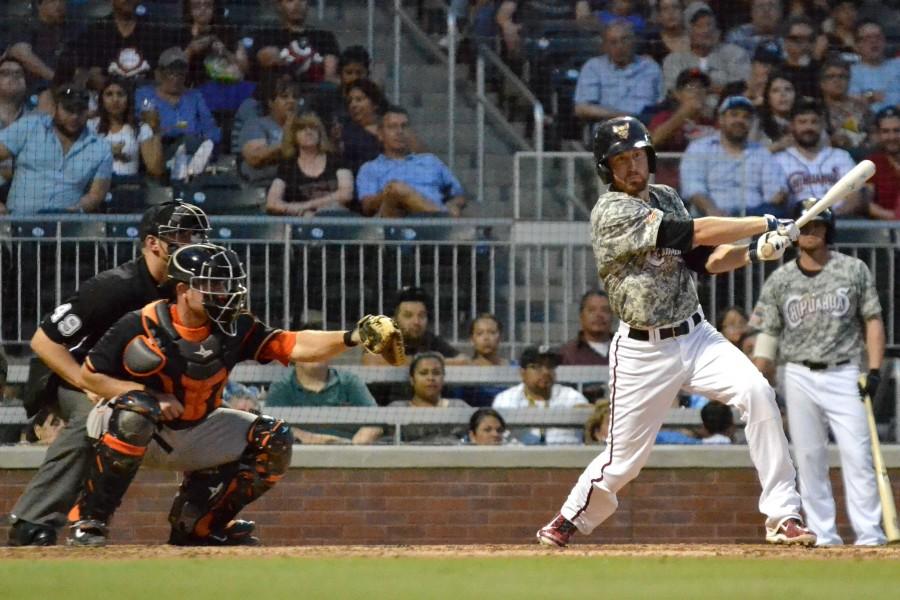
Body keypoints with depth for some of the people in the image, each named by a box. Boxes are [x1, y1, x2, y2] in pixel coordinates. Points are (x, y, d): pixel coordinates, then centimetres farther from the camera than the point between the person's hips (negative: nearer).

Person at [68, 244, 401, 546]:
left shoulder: (234, 330, -11)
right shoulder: (142, 326, -21)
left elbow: (295, 346, -21)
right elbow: (89, 375, -13)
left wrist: (350, 338, -37)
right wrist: (148, 396, -26)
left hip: (191, 433, 5)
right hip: (127, 430, -5)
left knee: (272, 443, -7)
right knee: (135, 412, -40)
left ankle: (199, 525, 6)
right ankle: (88, 521, -28)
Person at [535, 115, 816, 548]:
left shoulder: (666, 198, 10)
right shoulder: (611, 212, -15)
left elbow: (704, 260, 11)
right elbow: (692, 233, -21)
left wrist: (753, 252, -9)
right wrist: (767, 224, -17)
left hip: (696, 334, 5)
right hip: (643, 350, -5)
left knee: (757, 393, -18)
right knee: (624, 459, 1)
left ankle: (783, 518, -17)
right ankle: (569, 523, 31)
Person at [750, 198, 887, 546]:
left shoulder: (854, 270, 4)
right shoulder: (780, 280, 7)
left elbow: (872, 320, 5)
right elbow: (767, 335, 8)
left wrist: (874, 370, -6)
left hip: (843, 375, -2)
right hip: (799, 377, 2)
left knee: (857, 455, -9)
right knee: (809, 460, 0)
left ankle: (869, 536, -9)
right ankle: (823, 535, 4)